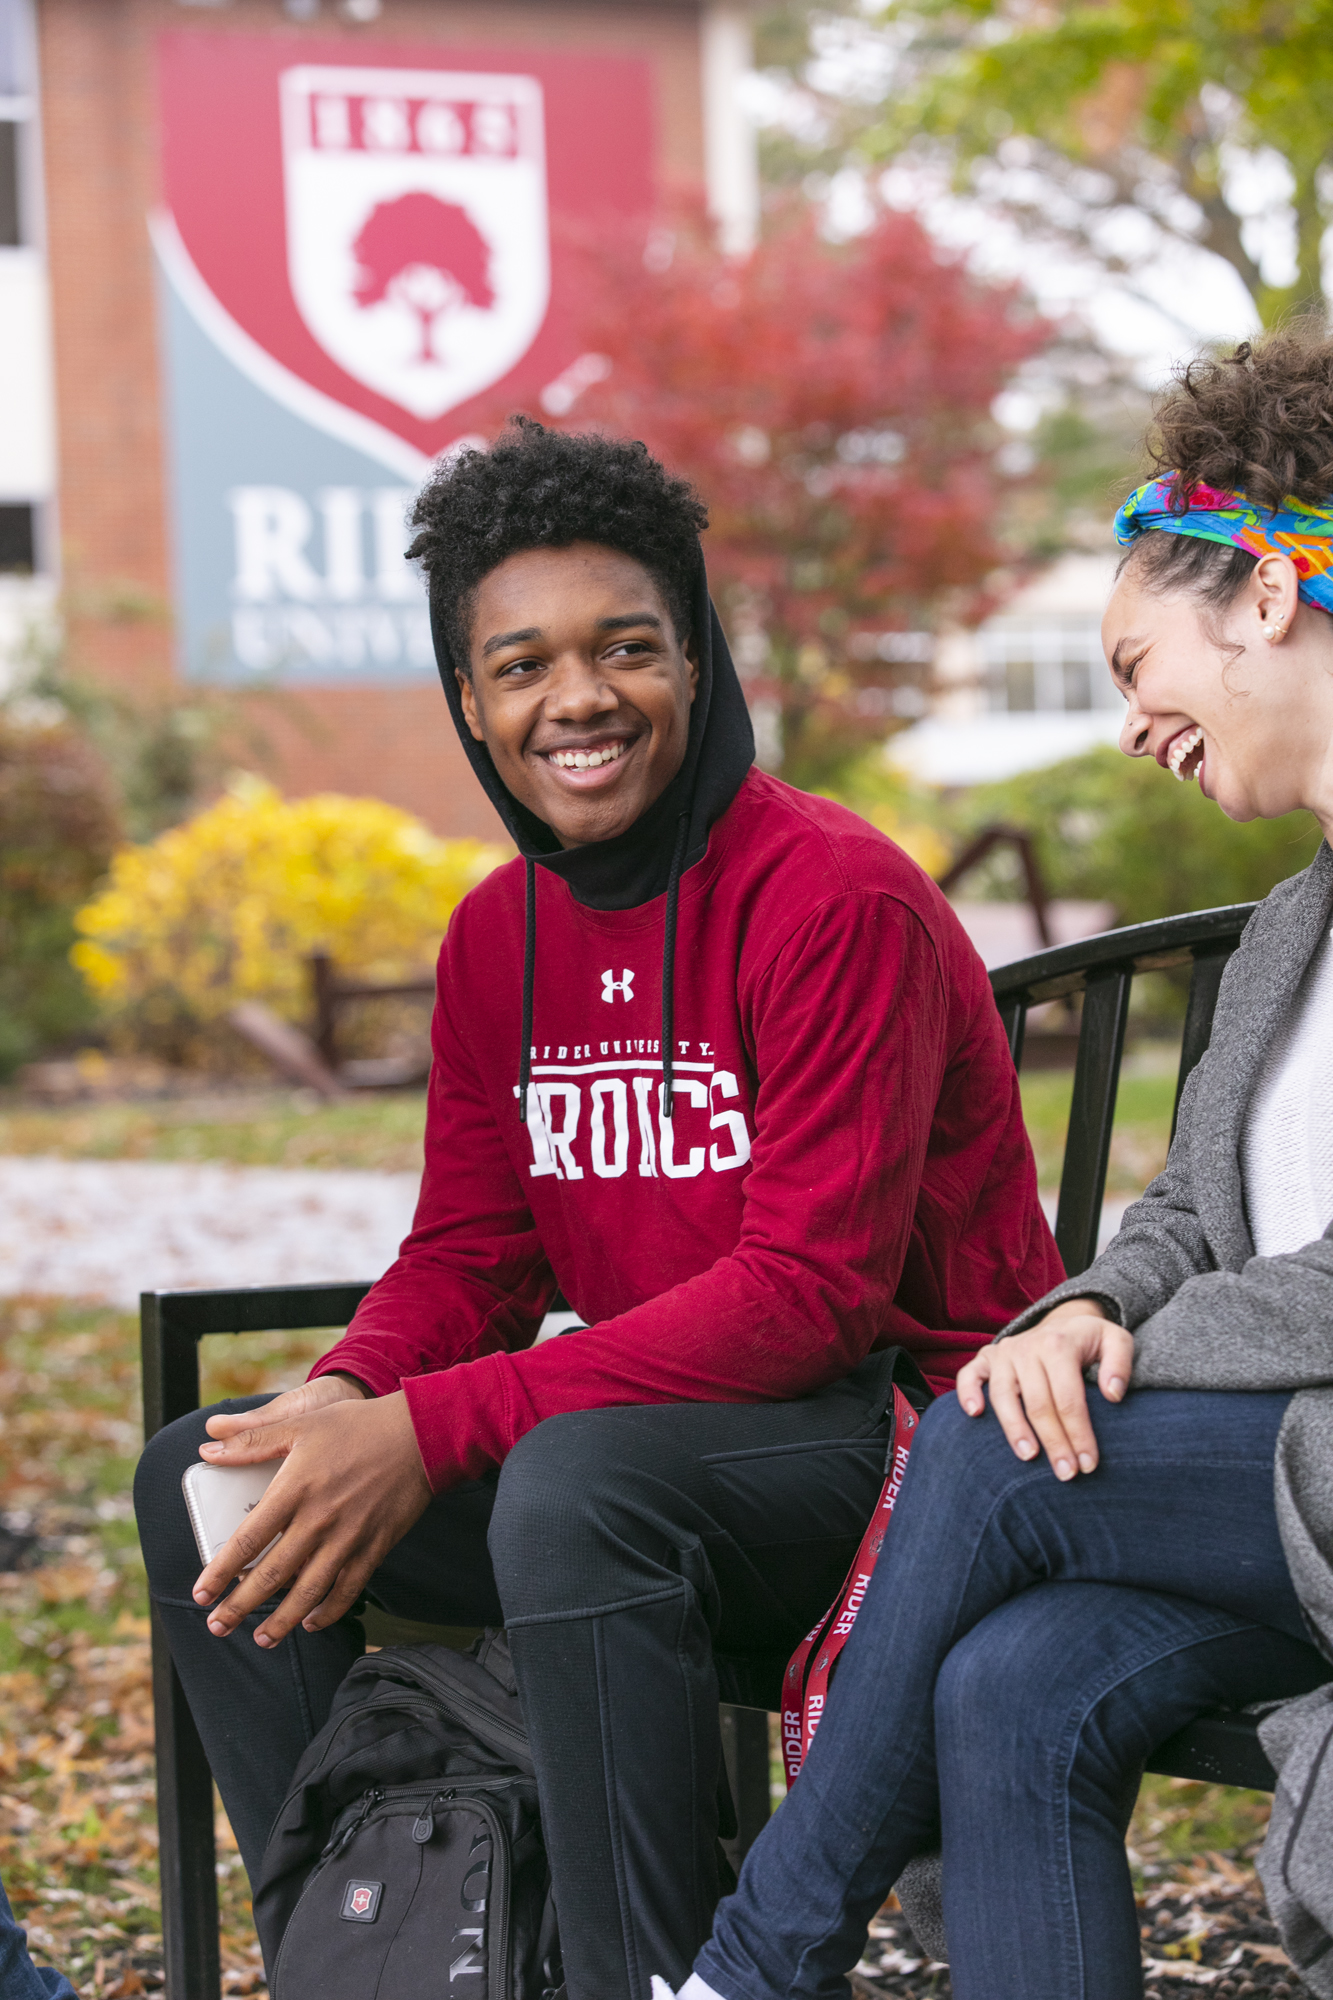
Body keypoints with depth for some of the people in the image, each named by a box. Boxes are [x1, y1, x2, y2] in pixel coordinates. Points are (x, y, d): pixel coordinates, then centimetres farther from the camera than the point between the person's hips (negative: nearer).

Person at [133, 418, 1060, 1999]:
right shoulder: (498, 933, 8)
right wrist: (351, 1393, -14)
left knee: (576, 1482, -37)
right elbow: (472, 1249, 12)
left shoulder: (836, 901, -17)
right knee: (201, 1477, 0)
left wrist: (431, 1430, -26)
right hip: (662, 1433, 8)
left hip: (910, 1430, -8)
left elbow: (814, 1292, -22)